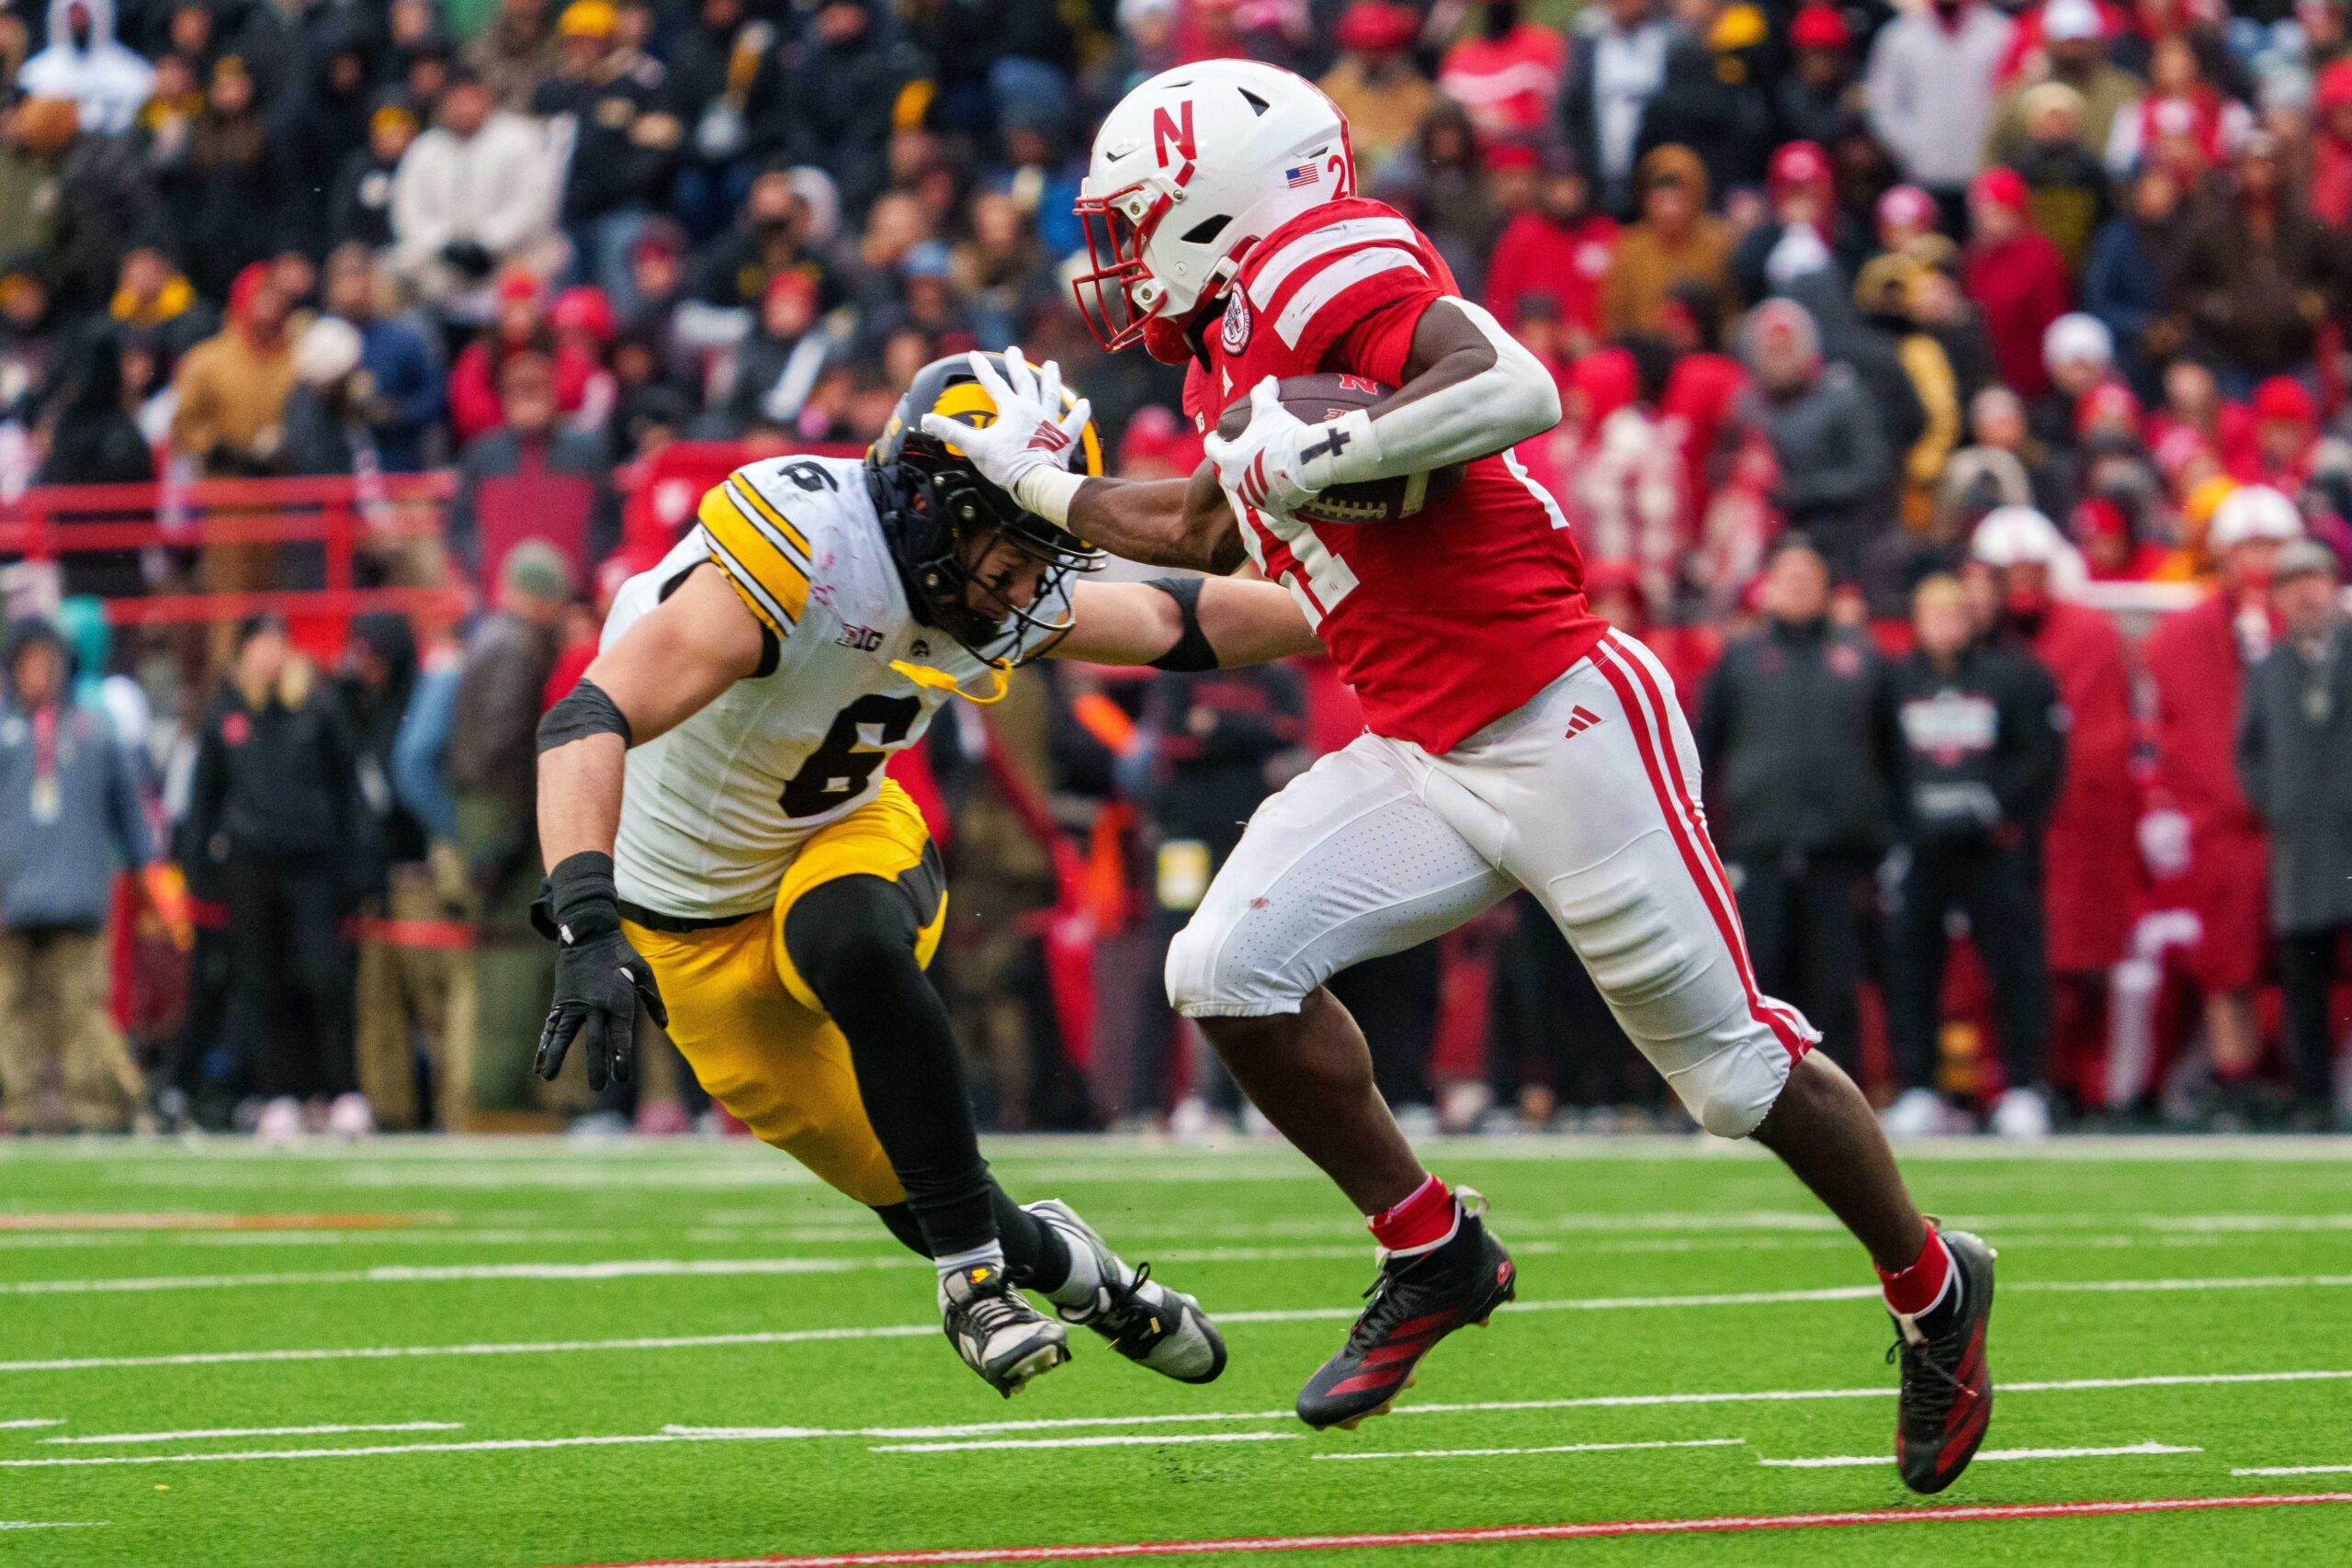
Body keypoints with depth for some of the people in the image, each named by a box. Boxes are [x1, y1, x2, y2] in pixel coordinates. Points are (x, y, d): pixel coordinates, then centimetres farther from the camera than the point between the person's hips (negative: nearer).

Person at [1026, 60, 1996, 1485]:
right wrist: (1041, 487, 34)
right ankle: (1434, 1258, 7)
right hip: (1421, 762, 9)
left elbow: (1517, 391, -31)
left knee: (1734, 1061, 0)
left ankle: (1933, 1291, 22)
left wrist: (1311, 454, -26)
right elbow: (1215, 535, 35)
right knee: (1230, 967, -7)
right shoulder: (1234, 350, 14)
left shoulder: (1323, 265, -14)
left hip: (1564, 725, -9)